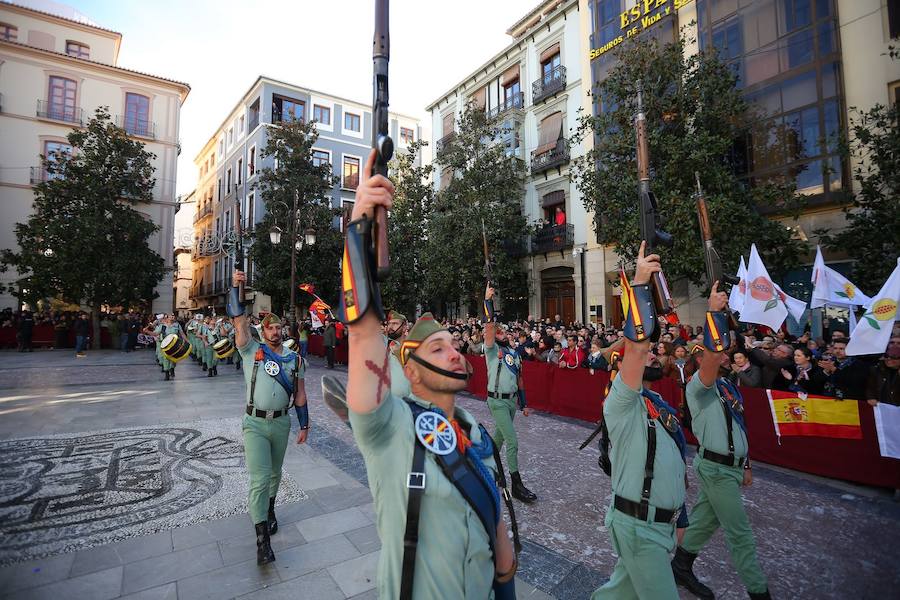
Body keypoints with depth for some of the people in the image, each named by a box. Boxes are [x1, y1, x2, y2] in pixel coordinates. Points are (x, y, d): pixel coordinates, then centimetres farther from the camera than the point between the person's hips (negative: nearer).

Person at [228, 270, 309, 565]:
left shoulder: (295, 359, 2)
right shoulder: (252, 351, -4)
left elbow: (300, 394, 6)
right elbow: (239, 321, -15)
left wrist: (304, 425, 5)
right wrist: (235, 287, -21)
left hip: (282, 423, 3)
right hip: (255, 423, -3)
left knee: (274, 473, 19)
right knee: (259, 478, -9)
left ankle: (268, 509, 44)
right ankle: (262, 539, 0)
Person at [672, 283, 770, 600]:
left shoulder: (730, 386, 13)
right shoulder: (699, 385, -14)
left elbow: (738, 427, 19)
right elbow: (713, 353, -35)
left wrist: (746, 464, 21)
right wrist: (715, 312, -33)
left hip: (731, 466, 8)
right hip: (716, 467, -8)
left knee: (705, 520, 18)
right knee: (740, 534, 1)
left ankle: (681, 565, 33)